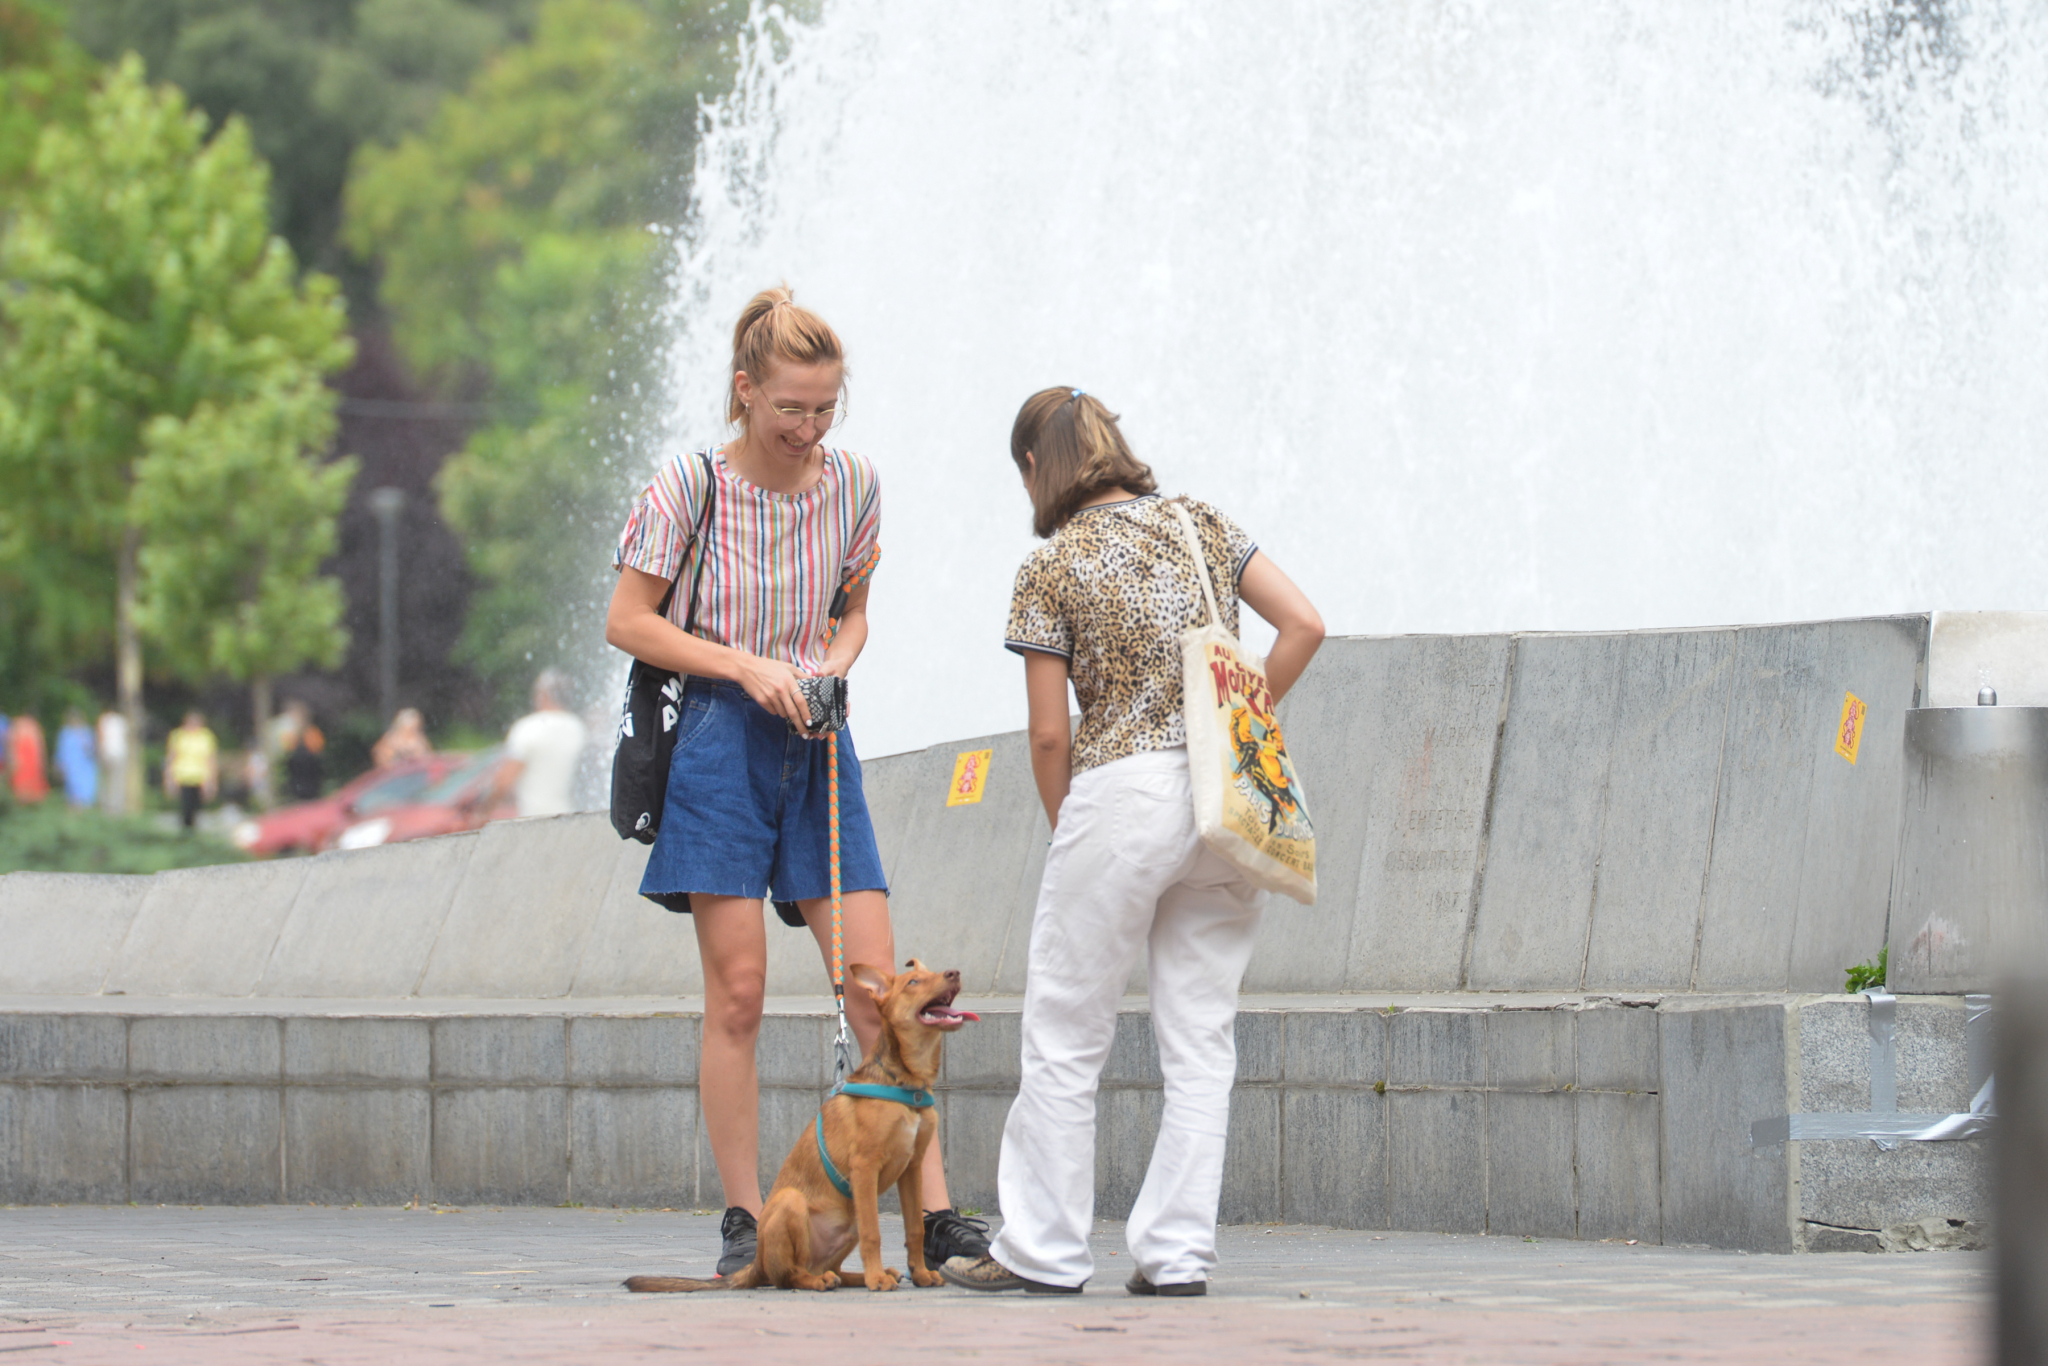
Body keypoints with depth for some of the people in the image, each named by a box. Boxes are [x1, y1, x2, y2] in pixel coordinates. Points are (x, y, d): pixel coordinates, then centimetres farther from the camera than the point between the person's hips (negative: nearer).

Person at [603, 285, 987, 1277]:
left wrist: (831, 667, -4)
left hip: (815, 745, 3)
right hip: (721, 744, -3)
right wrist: (746, 666, -14)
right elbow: (627, 621, -4)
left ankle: (936, 1217, -4)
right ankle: (744, 1223, 5)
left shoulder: (852, 484, 4)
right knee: (736, 993, -4)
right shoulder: (692, 484, -8)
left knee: (877, 988, -3)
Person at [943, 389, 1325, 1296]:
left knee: (1064, 1037, 7)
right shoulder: (1201, 525, 10)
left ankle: (1044, 1248, 10)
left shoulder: (1051, 568, -2)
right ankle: (1179, 1253, 5)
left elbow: (1050, 733, -3)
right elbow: (1304, 625, 3)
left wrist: (1067, 835, 11)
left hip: (1122, 794, -4)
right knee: (1199, 1039, 8)